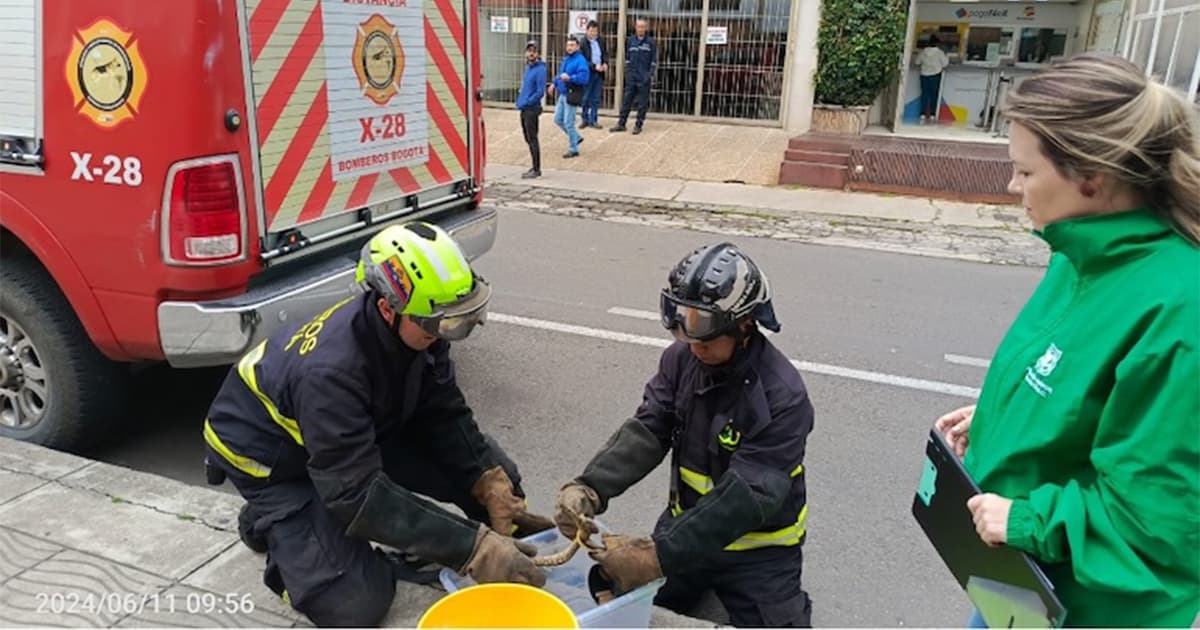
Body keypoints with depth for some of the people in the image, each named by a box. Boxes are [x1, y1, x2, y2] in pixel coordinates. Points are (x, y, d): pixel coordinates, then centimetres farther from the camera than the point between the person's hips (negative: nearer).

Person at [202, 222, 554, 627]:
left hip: (364, 431, 6)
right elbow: (358, 496, -39)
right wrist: (471, 549, -41)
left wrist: (496, 493, -20)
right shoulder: (331, 369, -40)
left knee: (496, 474, -11)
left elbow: (445, 416, -10)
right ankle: (268, 522, 6)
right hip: (275, 456, -5)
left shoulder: (415, 328, -20)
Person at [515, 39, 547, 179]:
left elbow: (540, 92, -19)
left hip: (532, 109, -9)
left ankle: (536, 170, 3)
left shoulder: (540, 69, -13)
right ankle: (535, 167, 23)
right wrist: (519, 101, 10)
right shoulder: (528, 67, 13)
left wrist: (526, 103, -16)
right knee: (528, 139, 14)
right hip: (524, 109, 9)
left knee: (532, 139, -4)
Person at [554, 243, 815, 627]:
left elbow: (746, 497, -32)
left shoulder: (783, 397, -27)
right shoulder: (682, 358, -11)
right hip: (688, 524, 5)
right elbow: (647, 431, -16)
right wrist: (590, 487, -34)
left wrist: (658, 555, -39)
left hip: (757, 549, -4)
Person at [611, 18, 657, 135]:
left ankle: (638, 125, 8)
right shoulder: (630, 40, 8)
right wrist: (627, 72, 8)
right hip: (631, 77, 3)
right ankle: (621, 123, 13)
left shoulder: (650, 42, -1)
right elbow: (627, 57, 14)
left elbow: (654, 60, -1)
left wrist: (651, 76, -7)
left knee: (642, 103, 1)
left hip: (644, 78, -3)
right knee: (626, 101, 6)